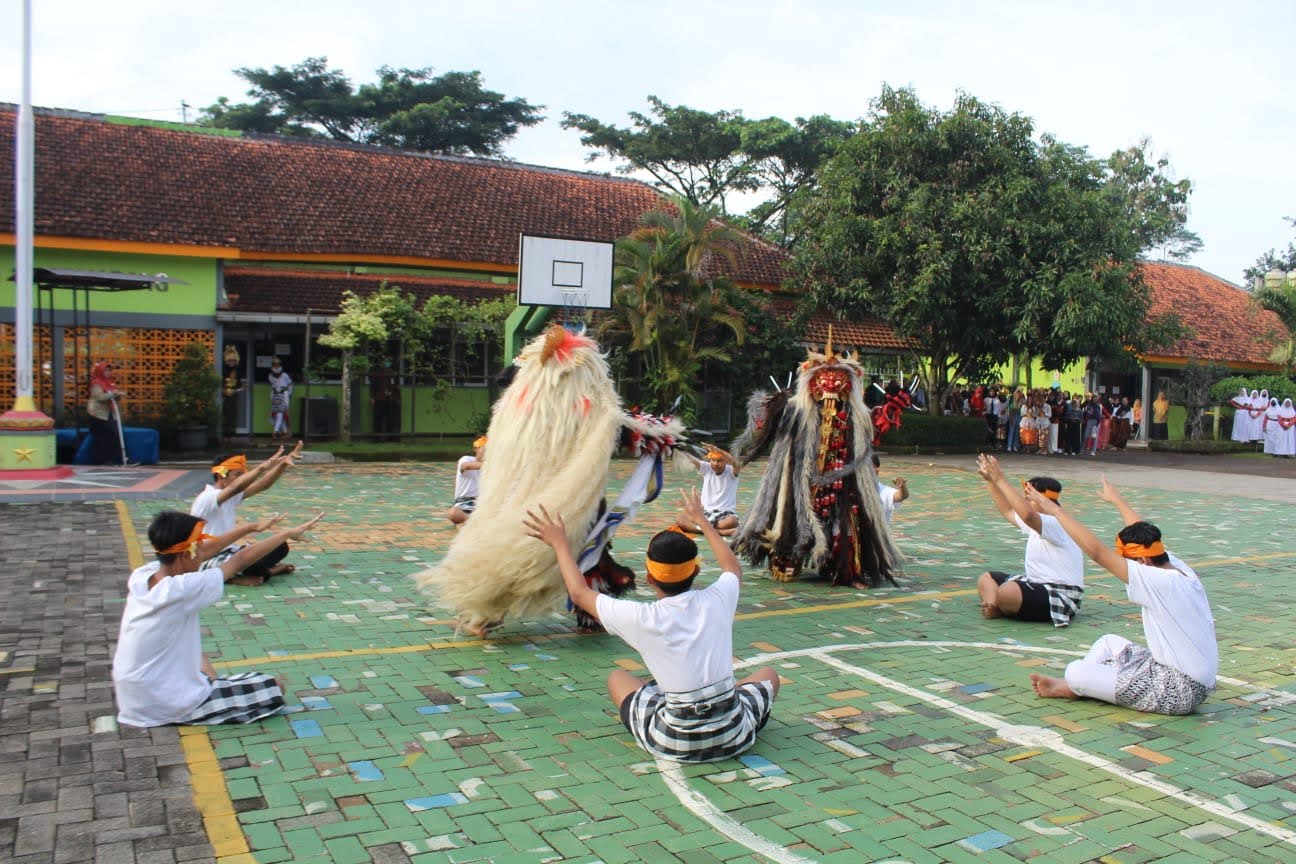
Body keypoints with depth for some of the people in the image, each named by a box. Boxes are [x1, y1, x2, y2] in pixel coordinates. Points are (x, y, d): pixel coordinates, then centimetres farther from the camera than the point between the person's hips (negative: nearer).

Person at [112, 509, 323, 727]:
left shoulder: (140, 576, -6)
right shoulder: (181, 590, -26)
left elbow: (205, 550, 5)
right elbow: (241, 560, -16)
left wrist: (252, 527, 14)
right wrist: (289, 533, -4)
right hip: (171, 707, -7)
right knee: (273, 688, 2)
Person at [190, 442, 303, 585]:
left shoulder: (232, 496, 6)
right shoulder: (207, 497, -21)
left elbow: (263, 485, -2)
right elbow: (235, 487, -40)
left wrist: (283, 464, -17)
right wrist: (264, 466, -48)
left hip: (228, 552, 8)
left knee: (280, 547, -2)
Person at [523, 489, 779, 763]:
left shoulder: (643, 618, -14)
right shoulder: (717, 600, -6)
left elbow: (579, 593, 3)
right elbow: (733, 567, 21)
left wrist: (559, 542, 14)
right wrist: (702, 521, 31)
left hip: (674, 744, -2)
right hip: (733, 738, 2)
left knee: (617, 677, 21)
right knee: (768, 675, 30)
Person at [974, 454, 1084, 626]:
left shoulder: (1055, 525, -19)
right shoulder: (1035, 524, 12)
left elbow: (1027, 515, -39)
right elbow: (1008, 511, 26)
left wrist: (1001, 480, -36)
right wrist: (990, 481, 17)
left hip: (1060, 596, -11)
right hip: (1037, 585, 11)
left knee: (1006, 592, -33)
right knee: (986, 578, 10)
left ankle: (1002, 611, 0)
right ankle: (993, 605, -18)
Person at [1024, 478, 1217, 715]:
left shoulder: (1157, 580, -22)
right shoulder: (1180, 569, 3)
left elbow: (1096, 551, -22)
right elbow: (1145, 535, 21)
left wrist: (1055, 510, -15)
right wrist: (1117, 500, 37)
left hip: (1179, 692, -10)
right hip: (1197, 684, 10)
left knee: (1076, 672, -14)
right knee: (1109, 642, 25)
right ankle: (1071, 685, 22)